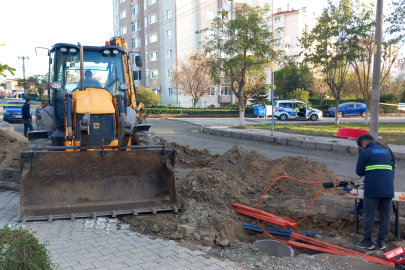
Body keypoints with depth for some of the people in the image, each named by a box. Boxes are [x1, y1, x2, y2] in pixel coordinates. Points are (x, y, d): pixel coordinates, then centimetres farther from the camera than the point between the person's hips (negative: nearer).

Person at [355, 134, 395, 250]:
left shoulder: (365, 153, 1)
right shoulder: (387, 152, 18)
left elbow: (359, 172, 4)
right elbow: (393, 169, 24)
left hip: (372, 190, -5)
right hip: (388, 190, 5)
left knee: (369, 216, 5)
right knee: (385, 217, 12)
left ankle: (367, 242, 12)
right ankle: (381, 241, 20)